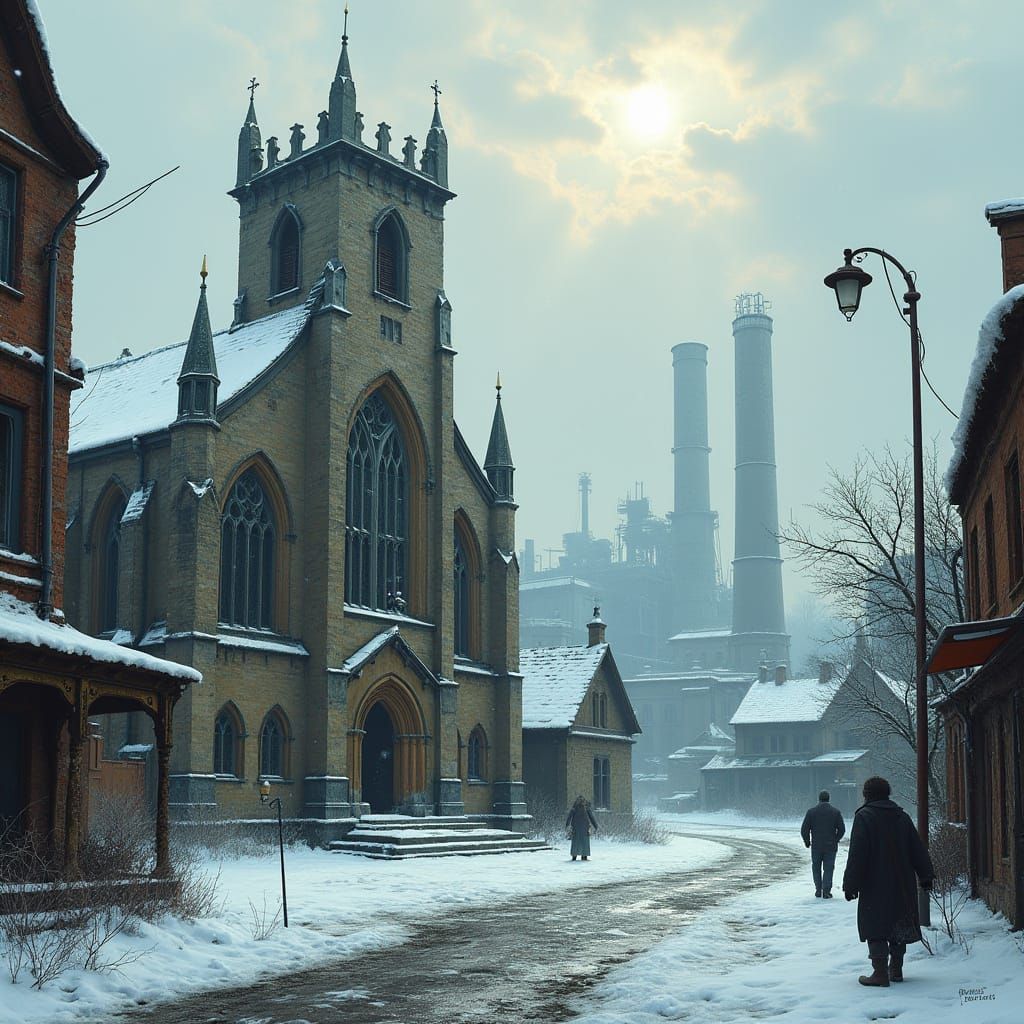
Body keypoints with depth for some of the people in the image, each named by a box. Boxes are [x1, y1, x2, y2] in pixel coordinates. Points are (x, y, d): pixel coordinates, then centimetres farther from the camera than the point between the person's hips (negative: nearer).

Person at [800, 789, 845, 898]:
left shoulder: (811, 812, -3)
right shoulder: (835, 812, -1)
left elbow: (804, 830, -4)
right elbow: (842, 829, -1)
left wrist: (807, 841, 10)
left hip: (816, 845, 0)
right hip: (831, 846, 0)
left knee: (816, 868, 14)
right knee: (828, 868, 3)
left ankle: (818, 890, 12)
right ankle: (826, 891, -6)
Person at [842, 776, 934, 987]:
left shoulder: (864, 817, -9)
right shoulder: (902, 816, 10)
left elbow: (856, 855, -13)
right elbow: (917, 849, 9)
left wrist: (851, 885, -12)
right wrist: (926, 875, 12)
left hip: (875, 886, -6)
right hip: (902, 885, 6)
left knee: (875, 927, -3)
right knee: (898, 925, 15)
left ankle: (880, 972, -8)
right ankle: (896, 969, 21)